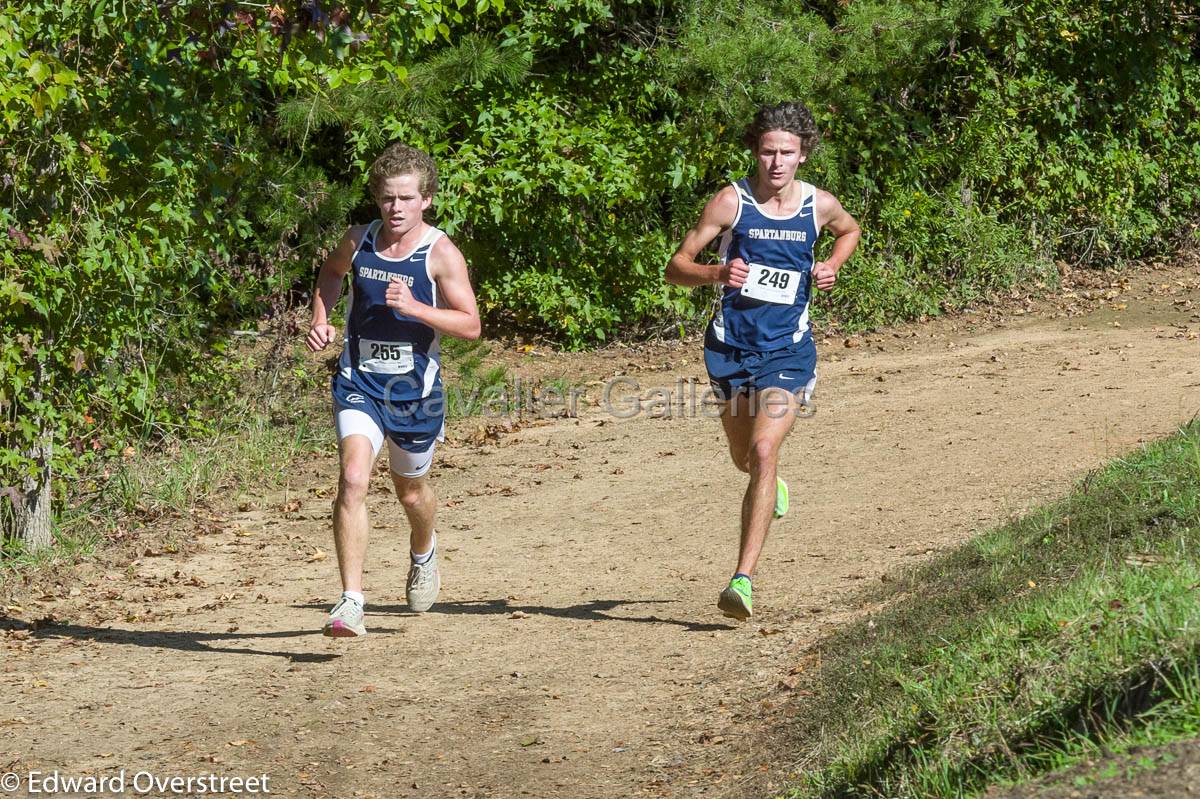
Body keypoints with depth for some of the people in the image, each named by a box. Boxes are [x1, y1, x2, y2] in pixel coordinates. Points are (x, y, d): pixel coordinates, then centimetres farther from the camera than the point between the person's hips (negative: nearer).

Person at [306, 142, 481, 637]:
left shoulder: (441, 253, -11)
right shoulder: (358, 241, -1)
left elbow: (470, 325, -11)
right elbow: (331, 272, 23)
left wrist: (414, 307, -24)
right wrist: (320, 319, 6)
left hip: (414, 389, -1)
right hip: (358, 384, 1)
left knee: (411, 489, 19)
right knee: (353, 479, -21)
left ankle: (424, 551, 55)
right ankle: (351, 603, -23)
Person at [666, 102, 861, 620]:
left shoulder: (819, 205, -1)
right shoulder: (732, 201, -8)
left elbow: (850, 230, 24)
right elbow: (676, 266, -8)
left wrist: (832, 266, 3)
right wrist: (716, 273, -29)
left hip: (788, 351, -1)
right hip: (731, 348, 1)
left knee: (763, 452, -20)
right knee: (745, 460, 17)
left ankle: (743, 579, -22)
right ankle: (770, 487, 56)